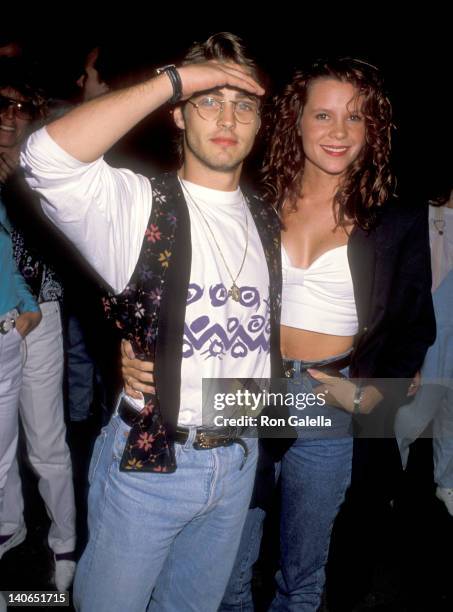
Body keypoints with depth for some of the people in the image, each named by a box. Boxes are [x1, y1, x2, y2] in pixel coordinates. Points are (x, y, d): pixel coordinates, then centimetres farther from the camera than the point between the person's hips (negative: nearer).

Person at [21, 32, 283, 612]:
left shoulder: (267, 222, 6)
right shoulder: (138, 204, -12)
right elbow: (48, 156, -31)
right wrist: (175, 79, -26)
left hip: (238, 460, 5)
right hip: (146, 459, -4)